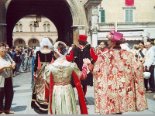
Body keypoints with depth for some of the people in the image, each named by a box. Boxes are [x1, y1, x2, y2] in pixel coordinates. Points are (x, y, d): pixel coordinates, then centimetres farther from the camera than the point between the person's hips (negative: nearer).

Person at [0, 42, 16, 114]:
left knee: (10, 94, 13)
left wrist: (13, 65, -7)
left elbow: (13, 62, 13)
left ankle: (7, 109, 28)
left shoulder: (7, 55, 2)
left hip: (9, 79, 6)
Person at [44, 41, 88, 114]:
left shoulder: (50, 67, -14)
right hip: (68, 91, 1)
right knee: (69, 111, 18)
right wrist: (85, 66, 20)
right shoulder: (72, 65, -11)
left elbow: (49, 83, -5)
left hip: (56, 92, 0)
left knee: (57, 111, 16)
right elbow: (81, 76, 3)